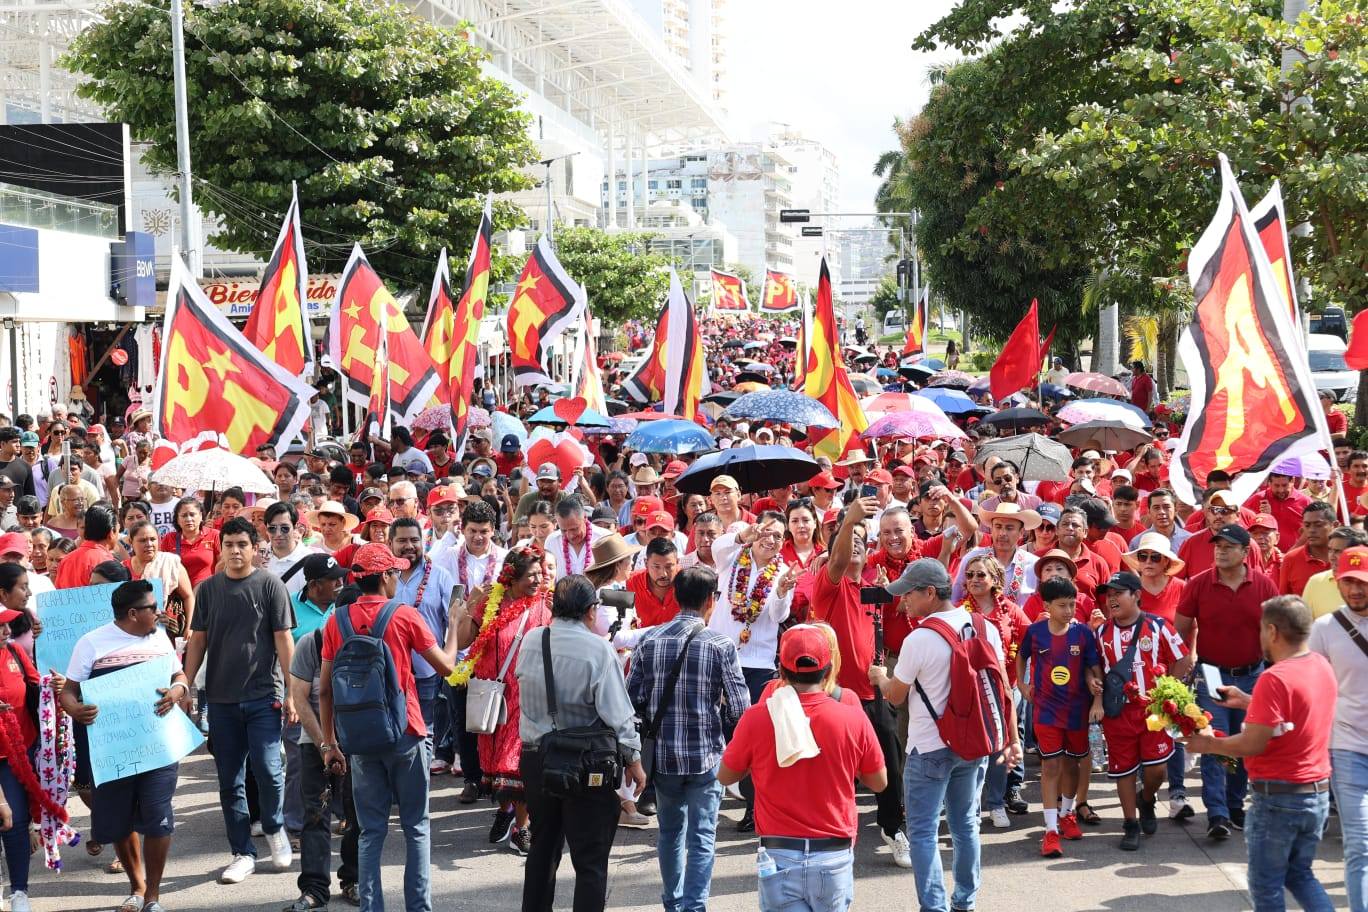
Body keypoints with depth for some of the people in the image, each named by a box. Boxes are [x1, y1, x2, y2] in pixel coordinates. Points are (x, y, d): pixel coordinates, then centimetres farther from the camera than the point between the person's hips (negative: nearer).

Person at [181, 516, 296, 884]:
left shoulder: (270, 585, -2)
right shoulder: (208, 588, 6)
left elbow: (283, 639, -2)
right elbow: (198, 640, 10)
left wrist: (292, 692, -5)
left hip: (263, 696, -3)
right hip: (220, 698, 3)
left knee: (267, 770, -9)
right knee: (230, 780, 6)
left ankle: (274, 828, 20)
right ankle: (243, 853, 16)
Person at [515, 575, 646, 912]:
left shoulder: (531, 642, -3)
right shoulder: (598, 649, -17)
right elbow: (618, 714, -15)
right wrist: (634, 761, -4)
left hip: (536, 757, 5)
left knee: (543, 849, 21)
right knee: (591, 860, 4)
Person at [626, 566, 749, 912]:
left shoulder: (650, 640, -2)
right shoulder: (721, 645, -11)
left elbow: (633, 699, 0)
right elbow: (740, 709, -11)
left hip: (663, 754, 4)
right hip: (705, 756, -4)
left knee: (670, 832, 20)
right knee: (701, 838, 3)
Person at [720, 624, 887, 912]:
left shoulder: (757, 718, -9)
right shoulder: (854, 719, -8)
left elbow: (725, 777, 7)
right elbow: (879, 783, 7)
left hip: (779, 855, -1)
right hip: (834, 856, 1)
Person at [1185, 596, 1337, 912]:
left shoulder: (1275, 678, -22)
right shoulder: (1322, 666, 3)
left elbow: (1252, 745, -22)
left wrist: (1208, 744, -7)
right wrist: (1246, 701, 20)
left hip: (1278, 798, -8)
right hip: (1318, 793, 8)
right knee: (1300, 874, 22)